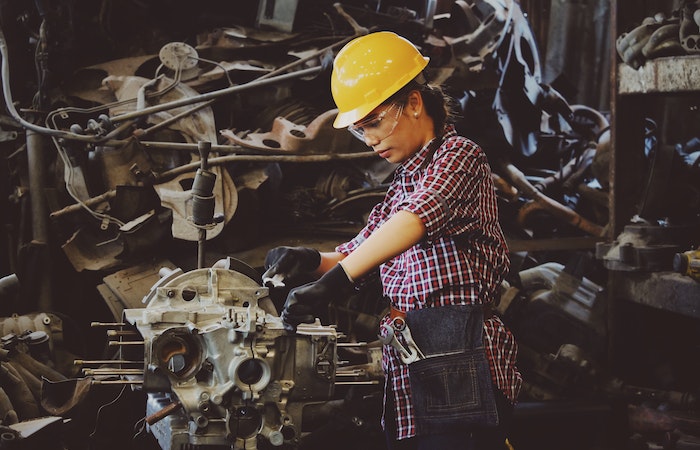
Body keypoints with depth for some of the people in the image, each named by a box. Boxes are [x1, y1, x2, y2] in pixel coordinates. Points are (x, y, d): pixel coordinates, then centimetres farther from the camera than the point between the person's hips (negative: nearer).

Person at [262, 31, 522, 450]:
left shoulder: (458, 155, -5)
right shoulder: (402, 185, 22)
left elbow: (414, 220, -23)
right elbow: (355, 254, 22)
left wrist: (334, 281, -33)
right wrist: (312, 260, -1)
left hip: (459, 365, -8)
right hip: (407, 370, 8)